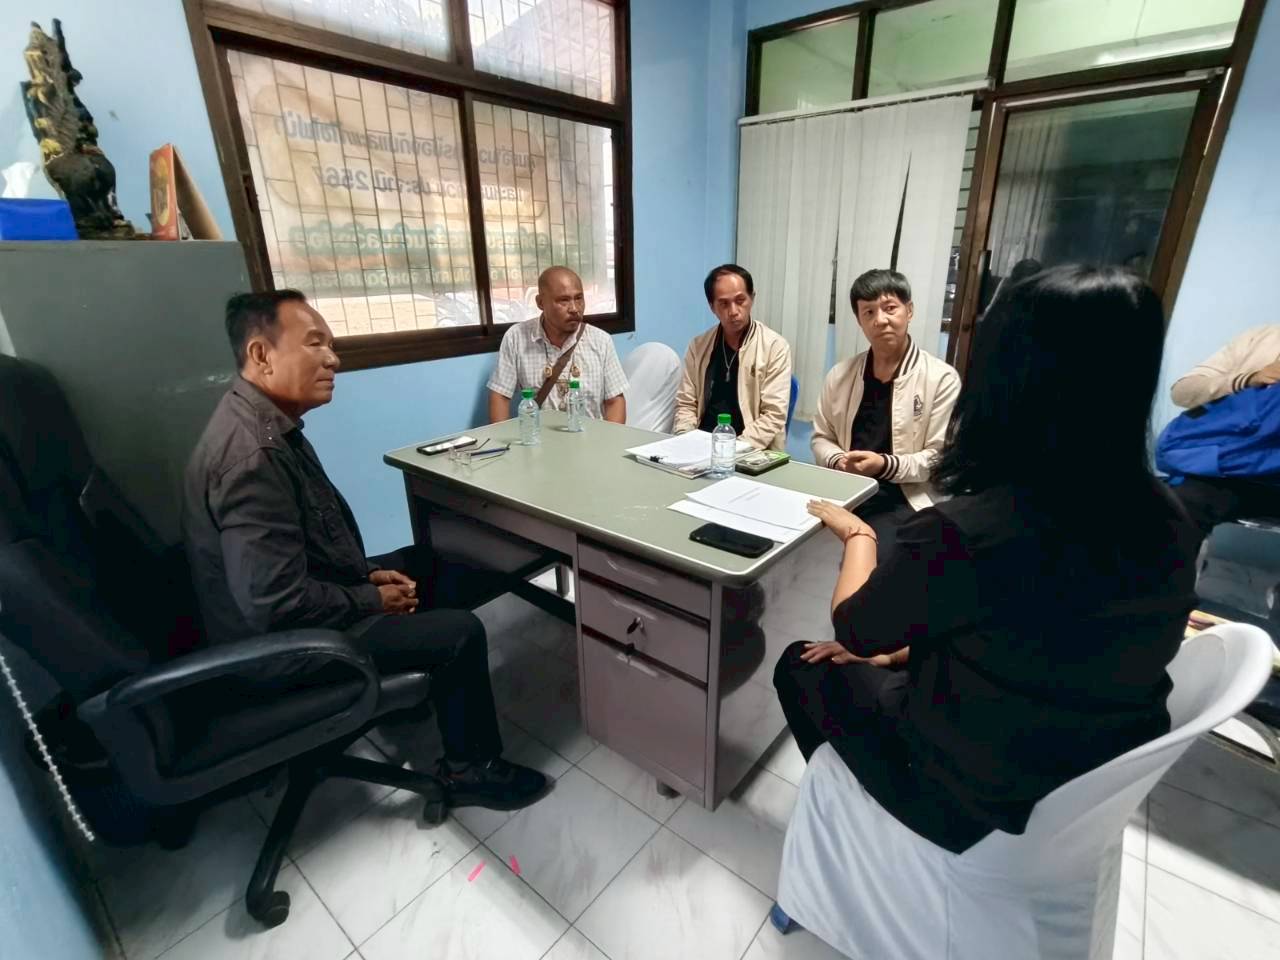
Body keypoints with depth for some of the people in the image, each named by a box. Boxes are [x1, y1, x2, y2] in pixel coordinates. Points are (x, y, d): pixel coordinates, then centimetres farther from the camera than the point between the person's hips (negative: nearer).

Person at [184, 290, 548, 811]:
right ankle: (471, 769, 10)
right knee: (461, 632, -13)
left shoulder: (267, 422, 3)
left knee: (427, 560, 17)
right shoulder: (252, 455, -31)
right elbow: (279, 606, -32)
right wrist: (373, 600, -17)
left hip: (304, 598, 10)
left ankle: (429, 682, 32)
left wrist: (368, 574, 1)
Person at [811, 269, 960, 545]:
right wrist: (838, 461, -7)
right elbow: (821, 438, 15)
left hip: (902, 500, -3)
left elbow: (941, 458, -4)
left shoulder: (942, 378, -1)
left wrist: (885, 465, -19)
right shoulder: (840, 374, 10)